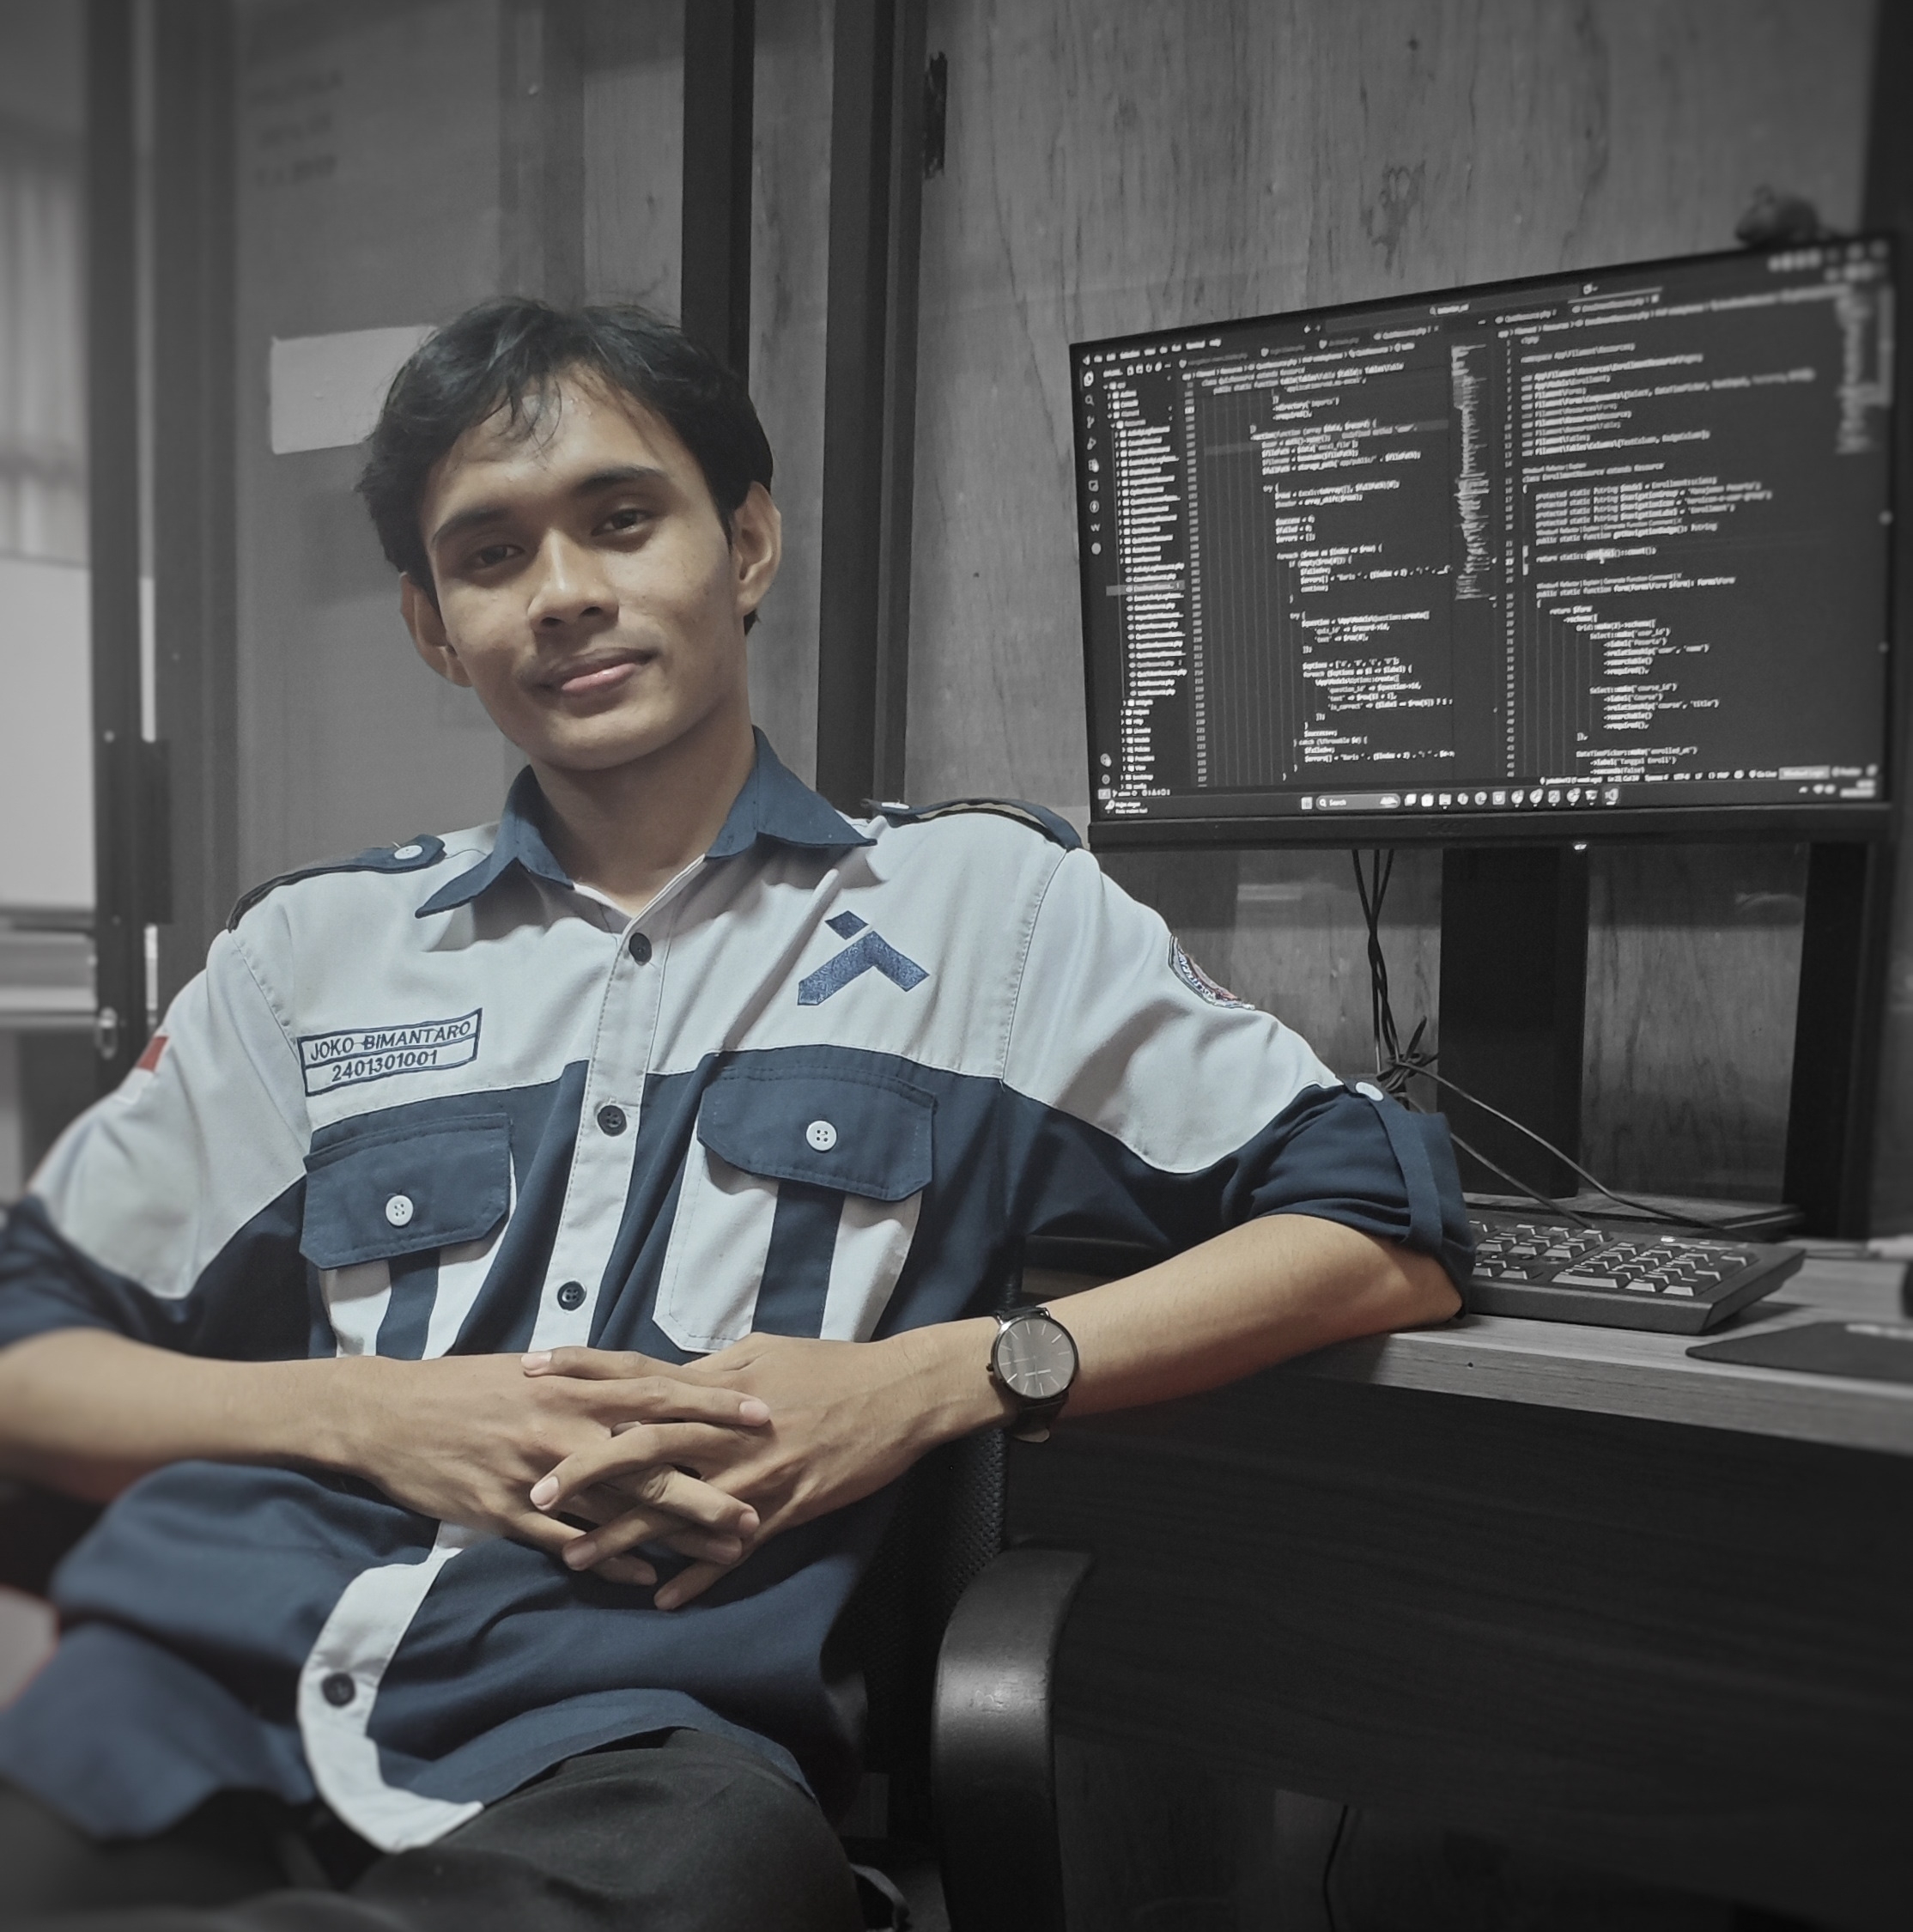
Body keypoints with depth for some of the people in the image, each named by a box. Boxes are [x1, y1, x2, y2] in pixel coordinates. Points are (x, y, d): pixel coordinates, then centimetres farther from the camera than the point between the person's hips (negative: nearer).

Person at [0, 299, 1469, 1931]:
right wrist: (359, 1413, -3)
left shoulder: (983, 902, 9)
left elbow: (1395, 1237, 4)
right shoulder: (316, 949, 17)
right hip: (200, 1680, 2)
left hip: (638, 1730, -1)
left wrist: (941, 1378, -8)